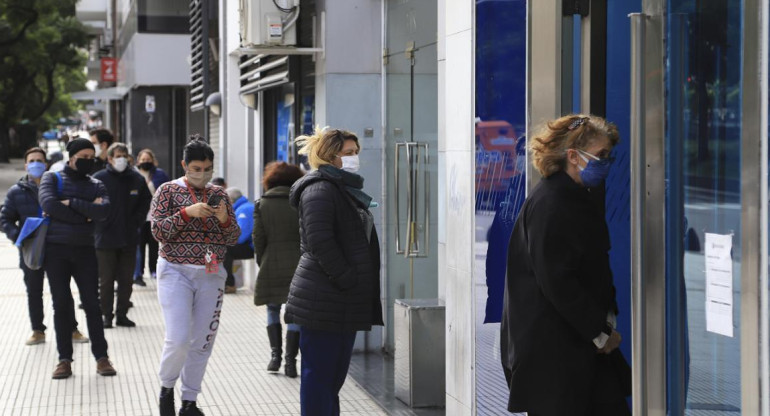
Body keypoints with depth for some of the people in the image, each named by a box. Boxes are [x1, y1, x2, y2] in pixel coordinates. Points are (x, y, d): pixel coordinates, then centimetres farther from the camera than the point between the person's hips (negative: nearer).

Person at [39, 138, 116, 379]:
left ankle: (101, 357, 4)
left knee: (92, 304, 0)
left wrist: (71, 203, -15)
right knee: (62, 305, 1)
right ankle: (64, 359, 7)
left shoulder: (95, 185, 10)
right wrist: (86, 214, -11)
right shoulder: (53, 178, 3)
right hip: (56, 249, -2)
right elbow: (49, 205, -16)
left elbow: (104, 210, -10)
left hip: (85, 250, 2)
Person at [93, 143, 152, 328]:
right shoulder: (99, 178, -6)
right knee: (106, 280, 2)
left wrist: (137, 221, 5)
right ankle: (107, 315, 9)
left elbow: (146, 201, 15)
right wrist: (99, 223, -6)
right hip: (106, 238, -3)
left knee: (126, 279, 8)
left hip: (129, 239, 3)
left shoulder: (137, 179, 4)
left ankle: (122, 314, 17)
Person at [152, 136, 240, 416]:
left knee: (202, 341, 4)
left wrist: (224, 219, -13)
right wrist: (187, 212, -20)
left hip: (211, 275, 4)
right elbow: (158, 231, -8)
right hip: (176, 272, -4)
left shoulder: (219, 194, 9)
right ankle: (166, 387, 12)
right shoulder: (168, 191, 0)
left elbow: (233, 238, 8)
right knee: (178, 338, -14)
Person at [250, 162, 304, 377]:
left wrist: (262, 263, 11)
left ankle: (275, 354, 6)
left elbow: (258, 238, 0)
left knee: (273, 310, 16)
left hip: (271, 265, 0)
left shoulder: (262, 204, 2)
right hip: (298, 265, 0)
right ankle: (290, 360, -2)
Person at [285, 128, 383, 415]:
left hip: (344, 303, 10)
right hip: (323, 302, -10)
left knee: (334, 375, 13)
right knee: (319, 373, -6)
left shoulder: (346, 189, 21)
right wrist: (346, 279, -21)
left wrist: (359, 289, 18)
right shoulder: (320, 189, -11)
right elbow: (319, 241, -21)